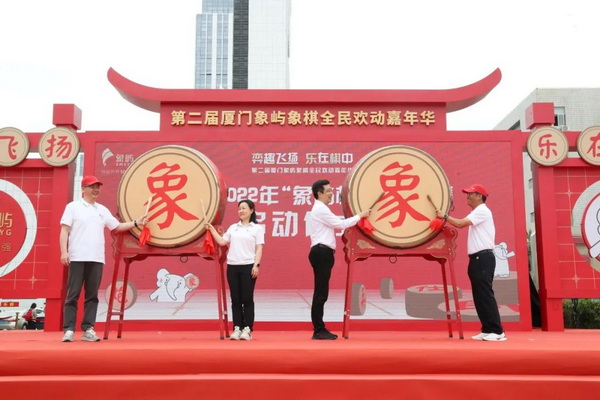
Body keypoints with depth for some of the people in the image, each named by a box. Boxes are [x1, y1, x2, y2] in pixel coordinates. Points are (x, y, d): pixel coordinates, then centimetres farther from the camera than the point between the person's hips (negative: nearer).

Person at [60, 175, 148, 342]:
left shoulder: (102, 210, 17)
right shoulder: (73, 207, 3)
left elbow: (117, 227, 20)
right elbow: (64, 230, -3)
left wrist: (136, 223, 9)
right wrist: (64, 251, -13)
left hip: (96, 259, 5)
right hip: (77, 258, -5)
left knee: (92, 296, 5)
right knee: (72, 295, -3)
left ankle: (88, 330, 8)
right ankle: (69, 330, -1)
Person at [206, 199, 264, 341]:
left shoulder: (257, 228, 3)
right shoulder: (233, 227, 15)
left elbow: (259, 249, -2)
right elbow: (222, 242, 11)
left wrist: (256, 265, -11)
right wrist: (212, 229, 5)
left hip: (248, 266, -4)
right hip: (232, 266, 4)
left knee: (247, 299, -2)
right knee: (235, 299, 5)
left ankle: (247, 329, 2)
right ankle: (237, 328, 9)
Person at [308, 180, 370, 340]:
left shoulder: (320, 209, 24)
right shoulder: (321, 209, -10)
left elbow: (335, 224, 19)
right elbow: (340, 224, -12)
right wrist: (360, 216, -4)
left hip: (322, 252, 11)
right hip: (321, 252, -11)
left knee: (321, 292, 11)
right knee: (320, 293, -9)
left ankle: (320, 329, 14)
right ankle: (318, 331, -5)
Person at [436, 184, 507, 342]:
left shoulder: (482, 211, -10)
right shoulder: (477, 213, 22)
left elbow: (460, 223, -19)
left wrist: (444, 216, -7)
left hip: (483, 258, -10)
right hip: (477, 258, 10)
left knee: (485, 294, -12)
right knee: (479, 296, 9)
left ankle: (498, 331, -11)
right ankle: (487, 330, 13)